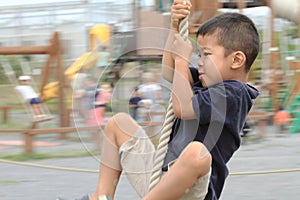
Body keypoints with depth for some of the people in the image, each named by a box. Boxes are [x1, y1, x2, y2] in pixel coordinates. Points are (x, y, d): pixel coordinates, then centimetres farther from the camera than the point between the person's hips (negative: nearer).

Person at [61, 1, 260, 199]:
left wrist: (182, 59, -8)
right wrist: (174, 27, 15)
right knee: (118, 123, 19)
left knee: (197, 151, -45)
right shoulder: (205, 83, 17)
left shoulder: (233, 93, -12)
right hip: (162, 176, 10)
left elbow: (182, 107, -19)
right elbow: (168, 73, 24)